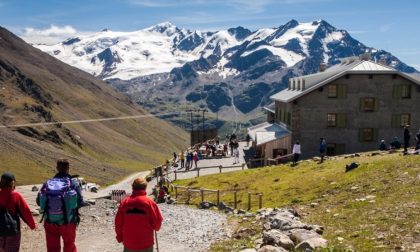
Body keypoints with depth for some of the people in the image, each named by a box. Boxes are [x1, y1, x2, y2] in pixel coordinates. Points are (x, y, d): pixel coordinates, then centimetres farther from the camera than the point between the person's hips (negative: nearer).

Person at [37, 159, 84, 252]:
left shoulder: (47, 183, -4)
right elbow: (80, 202, -13)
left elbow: (39, 202, 0)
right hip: (68, 223, -2)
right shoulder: (74, 183, -11)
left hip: (50, 223, 2)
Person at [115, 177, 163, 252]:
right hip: (146, 243, -2)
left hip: (128, 243, 3)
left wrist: (120, 237, 17)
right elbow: (157, 221, -7)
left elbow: (118, 222, 2)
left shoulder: (124, 202, -3)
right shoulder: (149, 202, -11)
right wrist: (156, 227, 16)